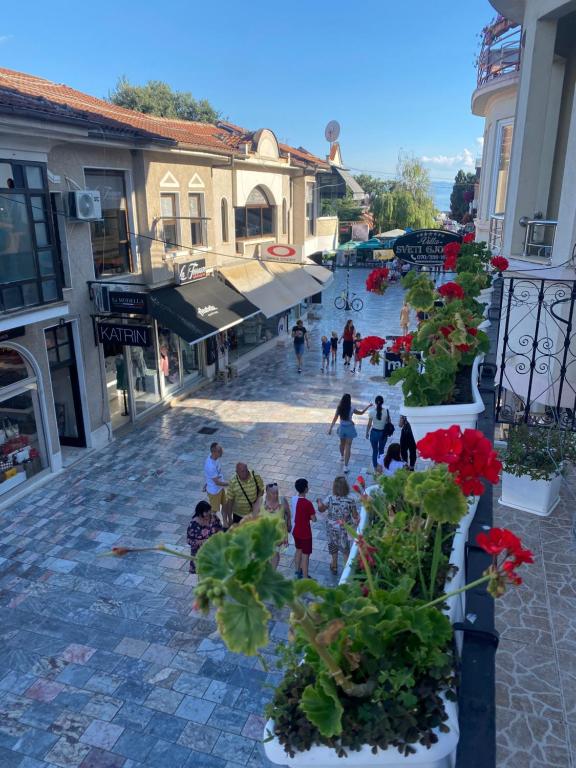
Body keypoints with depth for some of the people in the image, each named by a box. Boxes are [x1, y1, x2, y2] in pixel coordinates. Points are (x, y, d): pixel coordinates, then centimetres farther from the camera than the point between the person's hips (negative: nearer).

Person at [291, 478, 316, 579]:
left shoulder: (293, 499, -7)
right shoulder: (308, 503, -27)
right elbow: (313, 519, -19)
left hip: (296, 531, 7)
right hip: (305, 533, -7)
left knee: (298, 550, 25)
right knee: (305, 555, 6)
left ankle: (298, 572, 42)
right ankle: (305, 578, 15)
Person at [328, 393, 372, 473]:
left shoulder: (339, 408, -12)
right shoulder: (352, 409, -19)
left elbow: (335, 419, -7)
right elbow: (361, 413, -3)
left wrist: (330, 428, 0)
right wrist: (368, 406, 9)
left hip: (342, 428, 3)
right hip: (349, 428, -3)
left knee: (342, 444, 28)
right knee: (348, 447, 1)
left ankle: (342, 456, 55)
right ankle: (345, 466, -1)